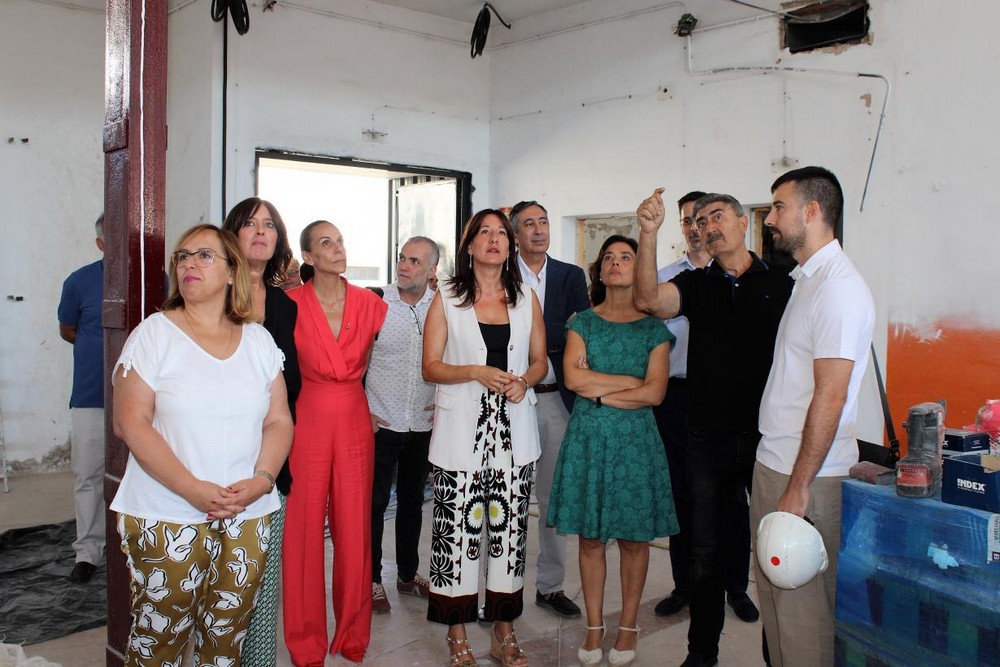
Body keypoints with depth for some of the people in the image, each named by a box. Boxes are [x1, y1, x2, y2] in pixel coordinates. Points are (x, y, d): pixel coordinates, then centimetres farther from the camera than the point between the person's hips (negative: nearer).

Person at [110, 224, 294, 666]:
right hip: (167, 518, -2)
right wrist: (195, 490, -17)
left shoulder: (258, 340, 8)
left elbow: (279, 421, 7)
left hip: (248, 517, 3)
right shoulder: (154, 333, -2)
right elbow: (130, 423, -9)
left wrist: (261, 479, -11)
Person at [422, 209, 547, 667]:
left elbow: (539, 360, 15)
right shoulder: (446, 299, 3)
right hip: (461, 430, -2)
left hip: (513, 430, 2)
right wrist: (477, 372, -16)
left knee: (509, 527, 5)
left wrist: (524, 381, -7)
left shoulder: (526, 299, 10)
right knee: (456, 528, -2)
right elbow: (431, 367, -1)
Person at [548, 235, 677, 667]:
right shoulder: (583, 322, 8)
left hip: (634, 438, -1)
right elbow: (573, 376, -8)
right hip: (587, 437, 1)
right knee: (590, 538, 5)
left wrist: (599, 392, -9)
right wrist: (631, 381, -9)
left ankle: (628, 626, 20)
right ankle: (594, 628, 17)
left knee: (634, 537, 5)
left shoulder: (654, 328, 4)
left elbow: (655, 392, -7)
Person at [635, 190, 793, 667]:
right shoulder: (696, 284, 7)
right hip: (709, 438, 2)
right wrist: (648, 234, -23)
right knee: (706, 550, 12)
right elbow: (649, 299, -12)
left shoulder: (781, 282, 2)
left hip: (768, 436, -2)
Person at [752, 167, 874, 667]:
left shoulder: (838, 286, -16)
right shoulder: (806, 279, 15)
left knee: (804, 605, 2)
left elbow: (830, 396, -21)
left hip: (808, 475, -9)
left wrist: (798, 488, -20)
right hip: (773, 462, 9)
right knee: (774, 594, 18)